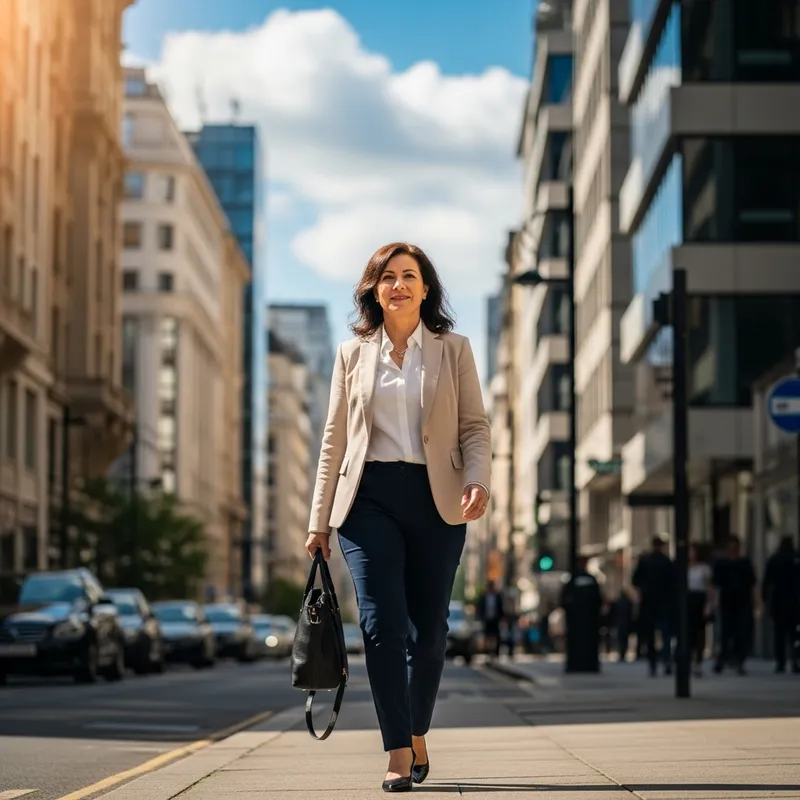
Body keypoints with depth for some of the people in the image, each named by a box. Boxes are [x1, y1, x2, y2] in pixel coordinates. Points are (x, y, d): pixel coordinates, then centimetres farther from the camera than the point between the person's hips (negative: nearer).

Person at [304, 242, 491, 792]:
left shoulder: (454, 351, 10)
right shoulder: (352, 355, 13)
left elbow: (475, 425, 5)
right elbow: (335, 438, 12)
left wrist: (478, 480, -14)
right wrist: (320, 519, 8)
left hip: (436, 501, 0)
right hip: (369, 499, 0)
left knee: (428, 630, 4)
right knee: (383, 624, -12)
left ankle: (417, 735, 26)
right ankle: (398, 754, -9)